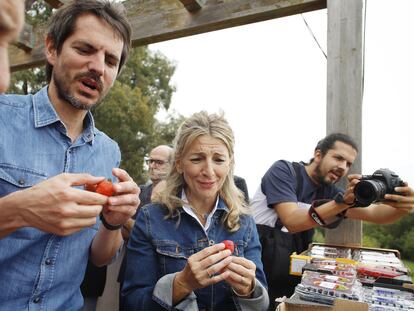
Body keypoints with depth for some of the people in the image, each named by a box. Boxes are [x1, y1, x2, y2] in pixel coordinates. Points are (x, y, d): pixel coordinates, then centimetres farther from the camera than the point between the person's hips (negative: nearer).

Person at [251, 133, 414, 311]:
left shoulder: (328, 192, 6)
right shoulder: (283, 171, -11)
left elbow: (374, 214, -1)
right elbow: (292, 222, -23)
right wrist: (343, 201, -30)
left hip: (292, 266, 6)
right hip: (258, 254, -6)